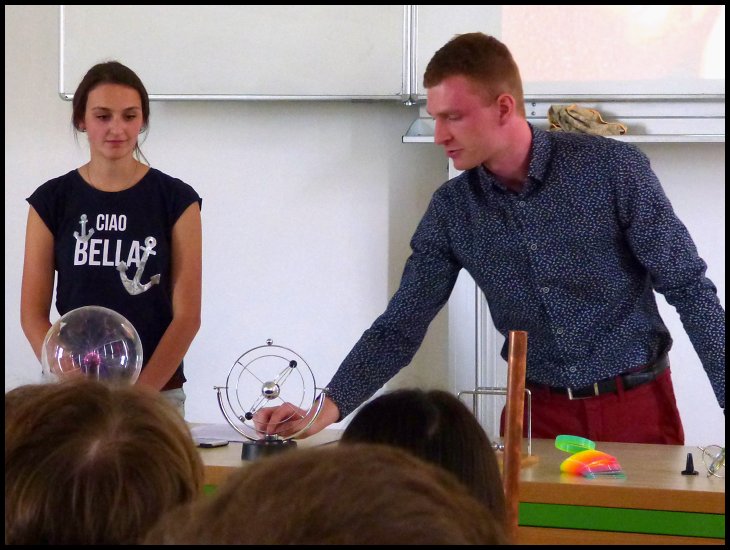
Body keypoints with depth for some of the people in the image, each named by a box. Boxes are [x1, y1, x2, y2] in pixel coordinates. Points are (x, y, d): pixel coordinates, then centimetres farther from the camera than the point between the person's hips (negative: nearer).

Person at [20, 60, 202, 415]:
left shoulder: (176, 200, 0)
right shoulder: (52, 201, 3)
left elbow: (187, 315, -3)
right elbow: (33, 314, 1)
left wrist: (140, 393, -14)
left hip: (158, 390, -1)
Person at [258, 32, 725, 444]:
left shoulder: (613, 169, -12)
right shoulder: (452, 210, -2)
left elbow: (690, 289, -8)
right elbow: (400, 327, -1)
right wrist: (326, 410, -16)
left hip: (636, 405, -3)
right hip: (540, 412, 3)